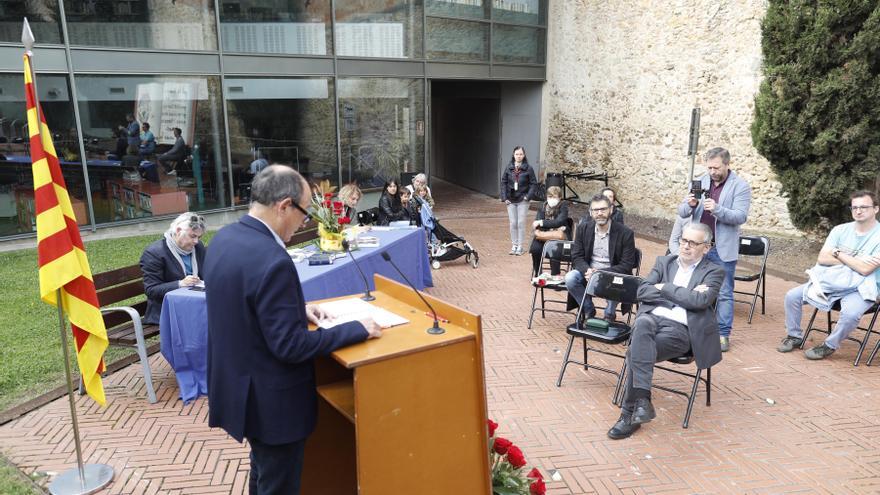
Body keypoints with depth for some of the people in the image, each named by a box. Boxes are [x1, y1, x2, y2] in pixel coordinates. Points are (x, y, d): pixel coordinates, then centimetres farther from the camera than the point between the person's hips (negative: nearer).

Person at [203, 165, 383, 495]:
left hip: (236, 384, 9)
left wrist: (298, 308, 9)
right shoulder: (272, 260, -30)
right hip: (269, 399, -9)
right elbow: (291, 347, -27)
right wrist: (358, 329, -19)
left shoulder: (223, 239, -1)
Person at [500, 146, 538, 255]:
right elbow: (503, 182, 6)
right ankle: (514, 245, 16)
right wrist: (504, 198, -2)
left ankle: (520, 246, 8)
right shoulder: (509, 168, 3)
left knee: (521, 223, 0)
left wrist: (528, 196, -11)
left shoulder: (528, 169, -3)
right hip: (511, 200, 2)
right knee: (513, 223, 6)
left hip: (523, 201, -2)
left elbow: (533, 184, -1)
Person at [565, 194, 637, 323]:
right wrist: (587, 271, -24)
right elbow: (577, 257, 0)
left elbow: (626, 266, -12)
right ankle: (588, 310, 0)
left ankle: (609, 315, -3)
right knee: (570, 278, -26)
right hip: (588, 272, 3)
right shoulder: (583, 228, 0)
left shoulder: (625, 233, -10)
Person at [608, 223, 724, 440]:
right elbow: (642, 291, 7)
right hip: (652, 317, 3)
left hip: (680, 329, -3)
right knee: (642, 323, -36)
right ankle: (642, 398, -39)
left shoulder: (714, 272, 11)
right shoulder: (664, 262, 23)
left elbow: (700, 301, -10)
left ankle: (629, 414, -18)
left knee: (636, 352, -29)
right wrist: (682, 294, -2)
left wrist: (664, 288, -1)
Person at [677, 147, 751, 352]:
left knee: (724, 293, 4)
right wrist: (690, 204, -19)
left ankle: (723, 334, 13)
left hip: (722, 249, -4)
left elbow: (740, 217, -14)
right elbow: (682, 212, 4)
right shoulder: (700, 182, 7)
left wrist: (717, 209, -29)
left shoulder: (740, 186, -4)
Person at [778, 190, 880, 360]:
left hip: (861, 289, -5)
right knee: (792, 296, -9)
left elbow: (865, 269, -20)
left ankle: (829, 346, -8)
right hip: (831, 281, 5)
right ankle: (794, 336, 12)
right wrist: (854, 260, -13)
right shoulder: (841, 230, 4)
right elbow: (822, 258, -5)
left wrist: (839, 254, -9)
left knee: (850, 313, -35)